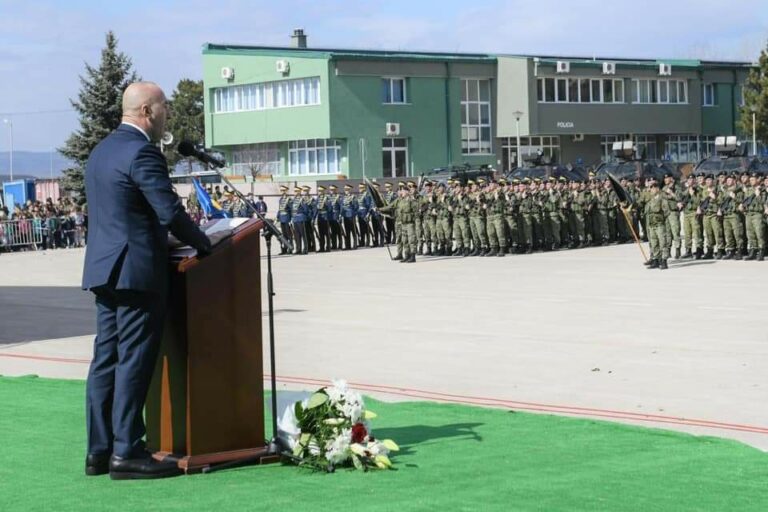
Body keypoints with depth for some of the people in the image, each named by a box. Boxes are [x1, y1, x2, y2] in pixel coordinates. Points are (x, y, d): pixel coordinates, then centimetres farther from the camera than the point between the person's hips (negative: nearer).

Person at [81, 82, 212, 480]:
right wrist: (204, 244, -4)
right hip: (136, 272, -9)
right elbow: (171, 212, -18)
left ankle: (99, 451, 14)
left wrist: (161, 237, 19)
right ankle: (126, 453, -3)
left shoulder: (101, 151, 16)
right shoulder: (141, 152, -14)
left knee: (106, 360, 10)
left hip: (104, 269, 9)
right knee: (134, 362, -5)